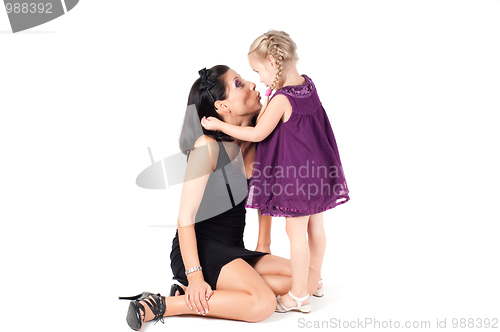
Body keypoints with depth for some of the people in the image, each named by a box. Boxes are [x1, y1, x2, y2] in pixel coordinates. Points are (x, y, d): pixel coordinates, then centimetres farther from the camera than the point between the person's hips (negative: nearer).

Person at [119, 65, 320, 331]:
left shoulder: (247, 144, 8)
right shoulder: (207, 145, -14)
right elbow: (185, 215, -18)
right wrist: (195, 276, -22)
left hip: (232, 250, 8)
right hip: (199, 249, -8)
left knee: (308, 278, -6)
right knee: (263, 304, -29)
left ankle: (199, 296, -10)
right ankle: (161, 306, -18)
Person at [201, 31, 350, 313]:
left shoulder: (281, 99, -22)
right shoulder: (308, 84, 3)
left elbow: (257, 134, -18)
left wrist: (219, 125, -11)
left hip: (297, 173, -9)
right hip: (318, 169, 9)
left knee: (296, 231, 1)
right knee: (315, 226, 18)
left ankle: (299, 295, 11)